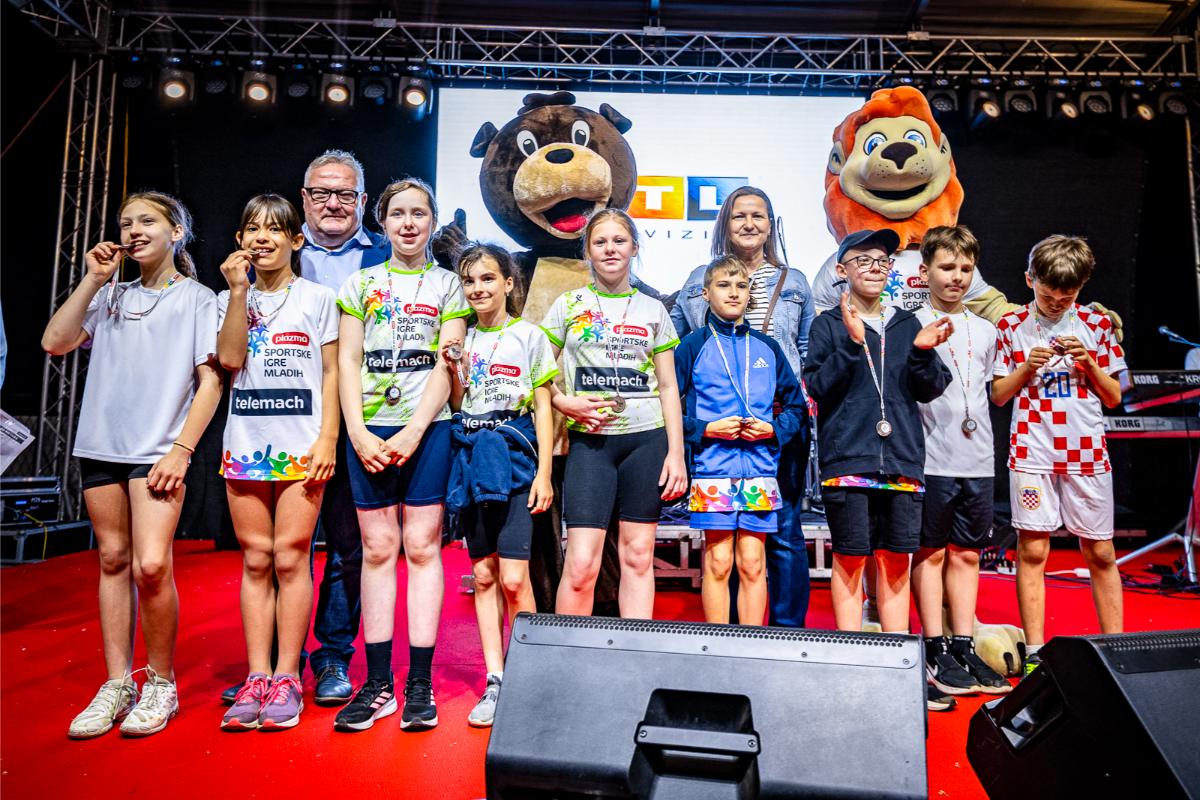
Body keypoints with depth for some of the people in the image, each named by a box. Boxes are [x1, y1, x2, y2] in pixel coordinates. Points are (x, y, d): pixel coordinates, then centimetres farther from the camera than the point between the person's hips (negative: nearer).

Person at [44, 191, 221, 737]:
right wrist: (93, 280, 3)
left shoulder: (197, 298, 3)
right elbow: (55, 343, 5)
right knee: (113, 559, 8)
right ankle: (116, 684, 17)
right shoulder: (110, 295, 16)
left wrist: (180, 450, -11)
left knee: (150, 565, -14)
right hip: (100, 445, 5)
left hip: (158, 450, -5)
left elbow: (210, 382, -4)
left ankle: (161, 683, 5)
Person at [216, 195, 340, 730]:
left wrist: (328, 438, -8)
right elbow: (229, 359, -4)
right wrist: (239, 291, -6)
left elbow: (331, 373, 1)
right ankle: (256, 678, 13)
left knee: (290, 559, -2)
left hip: (301, 446, -3)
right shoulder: (230, 299, 13)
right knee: (255, 560, 6)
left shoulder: (318, 298, 5)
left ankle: (286, 678, 8)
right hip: (245, 444, 3)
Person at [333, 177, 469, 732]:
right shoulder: (360, 284, 14)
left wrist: (413, 432, -11)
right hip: (368, 429, 2)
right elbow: (347, 361, 6)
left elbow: (446, 365, 0)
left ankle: (420, 683, 6)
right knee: (377, 548, 3)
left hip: (428, 426, -1)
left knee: (422, 546, -1)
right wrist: (358, 433, -6)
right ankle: (377, 683, 10)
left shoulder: (447, 285, 9)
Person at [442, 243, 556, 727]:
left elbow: (542, 407, 1)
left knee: (512, 577, -10)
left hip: (515, 455, -4)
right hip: (471, 455, 4)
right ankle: (494, 680, 14)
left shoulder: (529, 336, 2)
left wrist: (544, 473, -7)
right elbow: (456, 407, 14)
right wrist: (455, 374, -5)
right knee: (483, 573, 6)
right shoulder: (462, 339, 12)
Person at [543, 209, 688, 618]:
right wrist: (565, 402, -12)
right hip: (589, 439, -1)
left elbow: (668, 387, 10)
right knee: (581, 564, -8)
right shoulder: (567, 305, 8)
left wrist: (676, 452, 3)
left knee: (638, 555, 5)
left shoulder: (653, 310, 11)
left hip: (647, 438, 2)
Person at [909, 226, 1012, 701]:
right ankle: (936, 652, 8)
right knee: (931, 553, 1)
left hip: (978, 461, 6)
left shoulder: (985, 331, 15)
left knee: (967, 554, 10)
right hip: (930, 459, -5)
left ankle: (963, 647, 19)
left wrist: (973, 428, 15)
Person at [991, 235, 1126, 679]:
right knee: (1032, 550, 0)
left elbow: (1114, 396, 10)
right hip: (1032, 453, -1)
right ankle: (1035, 651, 8)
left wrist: (1089, 363, -6)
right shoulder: (1012, 326, 5)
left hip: (1087, 453, 1)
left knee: (1100, 553, 7)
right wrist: (1026, 366, -10)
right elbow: (998, 395, 6)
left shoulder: (1097, 324, 8)